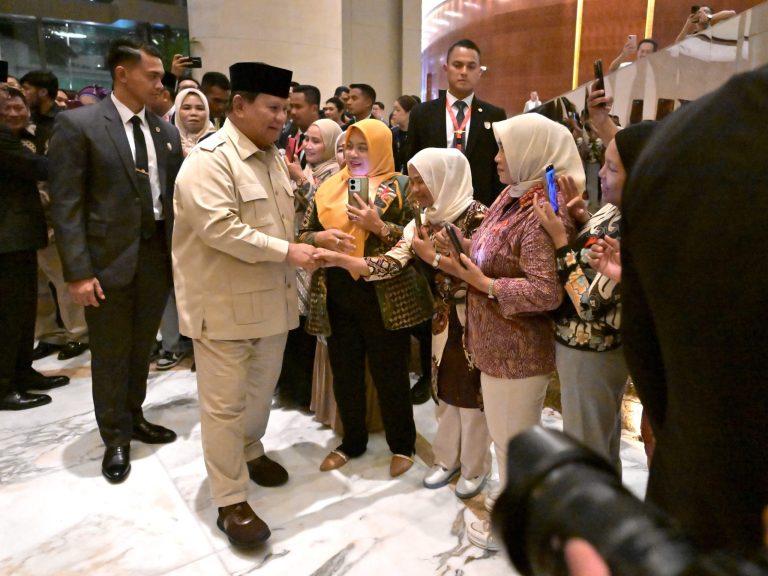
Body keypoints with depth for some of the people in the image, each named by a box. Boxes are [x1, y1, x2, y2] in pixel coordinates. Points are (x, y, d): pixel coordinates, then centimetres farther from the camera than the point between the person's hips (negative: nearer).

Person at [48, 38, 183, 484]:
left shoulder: (165, 130, 7)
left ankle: (135, 418, 37)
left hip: (159, 252, 4)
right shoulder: (78, 124, -7)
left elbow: (175, 195, 9)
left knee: (142, 348, 17)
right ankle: (115, 438, 27)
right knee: (111, 355, 9)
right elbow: (66, 204, -10)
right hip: (109, 257, -4)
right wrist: (78, 271, -15)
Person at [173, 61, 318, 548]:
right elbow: (220, 228, -25)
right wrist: (286, 251, -23)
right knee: (226, 402, 3)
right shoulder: (210, 159, -16)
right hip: (225, 302, -8)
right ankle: (230, 500, 17)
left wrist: (305, 243, 7)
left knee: (262, 388, 20)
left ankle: (250, 452, 44)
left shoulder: (272, 155, 12)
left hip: (272, 296, 8)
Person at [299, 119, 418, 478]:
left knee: (390, 373, 9)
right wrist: (321, 238, -12)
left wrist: (377, 226, -19)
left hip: (383, 295, -4)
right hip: (338, 294, 5)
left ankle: (402, 445, 30)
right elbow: (303, 235, 10)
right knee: (345, 373, 15)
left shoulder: (401, 187, -3)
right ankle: (352, 441, 36)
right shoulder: (329, 188, 9)